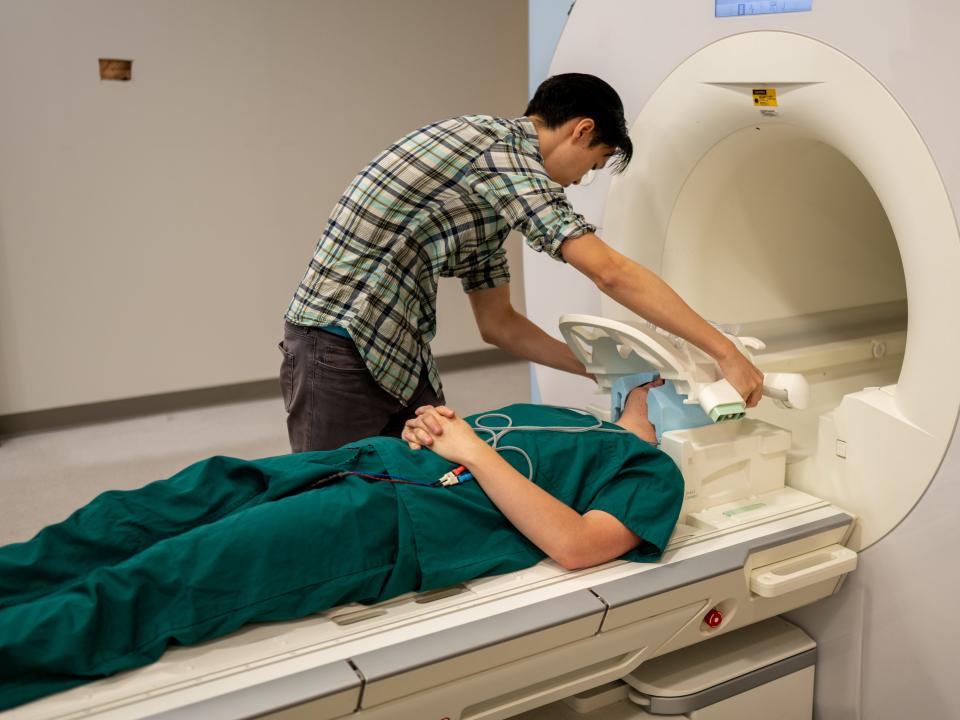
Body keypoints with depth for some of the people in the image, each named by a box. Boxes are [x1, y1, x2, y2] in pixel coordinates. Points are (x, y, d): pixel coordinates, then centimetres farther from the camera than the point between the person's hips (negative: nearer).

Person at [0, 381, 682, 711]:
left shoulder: (653, 472, 8)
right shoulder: (560, 417, 29)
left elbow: (573, 545, -11)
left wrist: (475, 452, -9)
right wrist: (428, 430, 7)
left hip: (392, 523, -7)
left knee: (151, 586, -21)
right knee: (134, 518, -7)